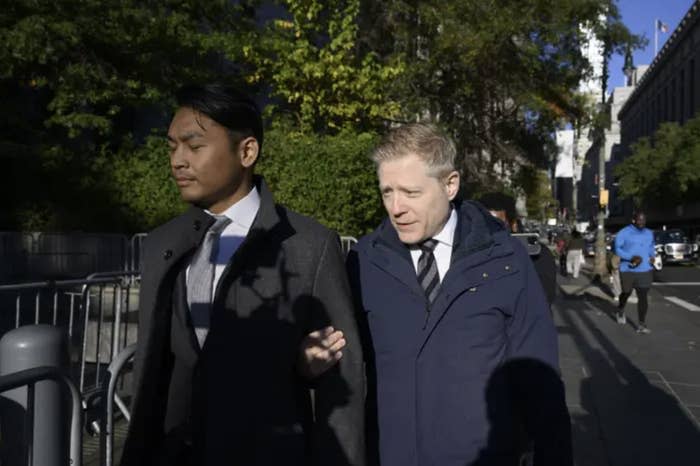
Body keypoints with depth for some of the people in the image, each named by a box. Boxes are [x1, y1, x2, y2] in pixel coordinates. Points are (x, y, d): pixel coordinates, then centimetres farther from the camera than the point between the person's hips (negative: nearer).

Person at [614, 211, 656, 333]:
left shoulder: (649, 233, 9)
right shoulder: (624, 233, -6)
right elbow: (618, 249, -9)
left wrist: (652, 257, 2)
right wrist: (631, 257, -22)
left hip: (645, 270, 2)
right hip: (628, 270, -2)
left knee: (643, 297, -5)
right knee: (626, 293, 14)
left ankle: (642, 324, -3)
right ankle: (621, 310, 46)